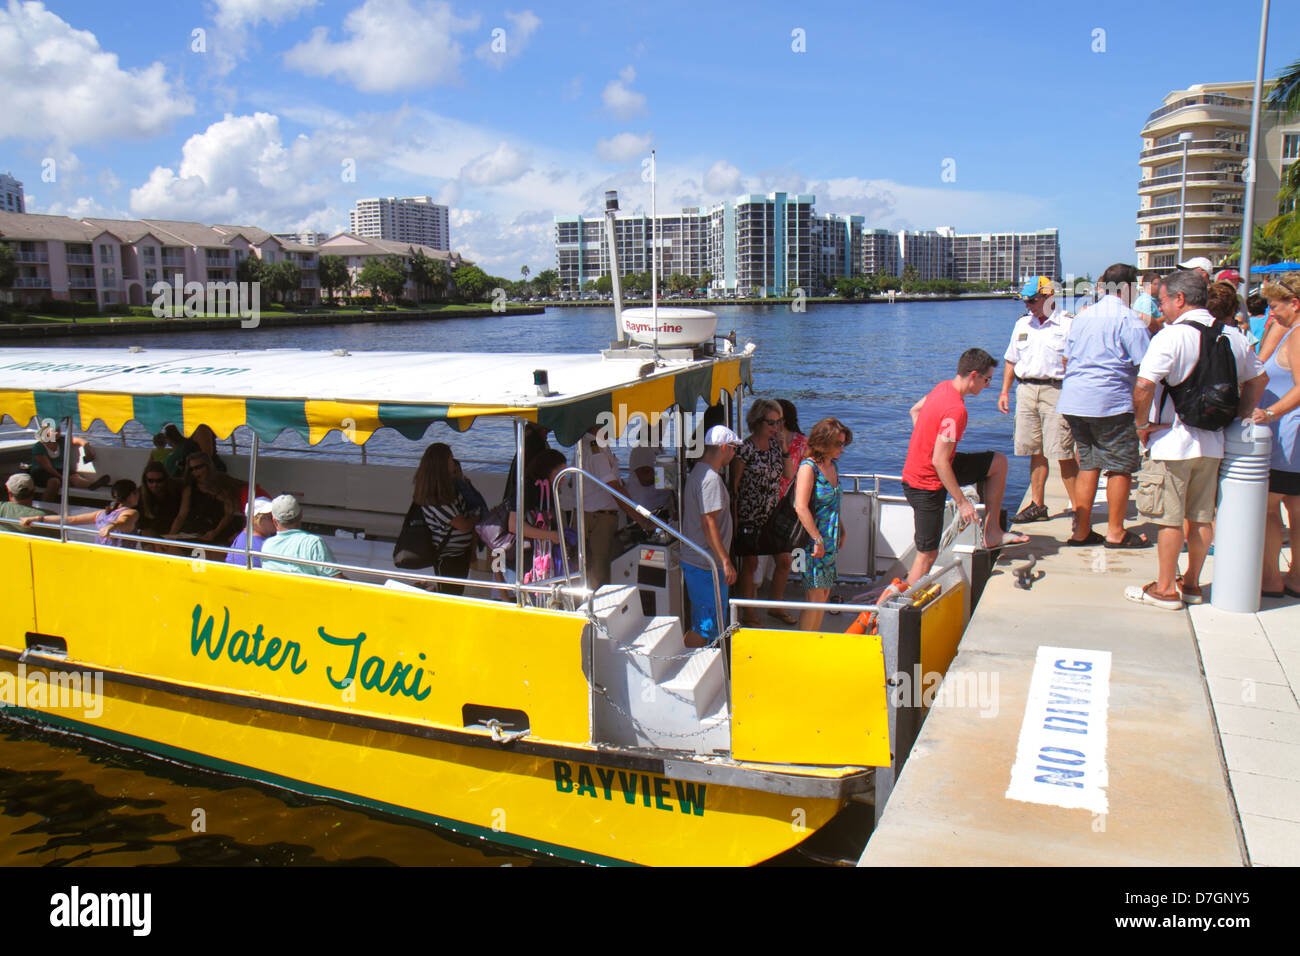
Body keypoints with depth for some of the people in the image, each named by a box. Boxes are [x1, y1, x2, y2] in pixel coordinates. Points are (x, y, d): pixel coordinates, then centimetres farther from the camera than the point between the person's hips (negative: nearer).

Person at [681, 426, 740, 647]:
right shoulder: (711, 478, -19)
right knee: (705, 627, -4)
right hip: (706, 566, -11)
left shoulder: (698, 472, 14)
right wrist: (725, 561, -22)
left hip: (693, 561, 11)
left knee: (702, 623, 18)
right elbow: (709, 523, -24)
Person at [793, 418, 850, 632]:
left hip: (830, 540, 8)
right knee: (816, 595, -6)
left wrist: (839, 533, 20)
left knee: (825, 592, 12)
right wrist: (817, 540, -22)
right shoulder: (808, 467, -15)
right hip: (812, 539, -8)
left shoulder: (833, 464, 11)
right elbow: (801, 508, -23)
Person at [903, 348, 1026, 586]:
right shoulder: (956, 410, -28)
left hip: (919, 467, 10)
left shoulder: (944, 387, 1)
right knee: (928, 555, -3)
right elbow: (939, 461, -29)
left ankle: (992, 533, 18)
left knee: (999, 462, 14)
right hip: (927, 485, -10)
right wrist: (961, 501, -21)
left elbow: (914, 411, 21)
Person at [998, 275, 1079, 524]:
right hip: (1026, 389, 5)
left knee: (1063, 454, -8)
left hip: (1056, 390, -5)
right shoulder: (1023, 324, 16)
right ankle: (1037, 505, 18)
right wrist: (1004, 391, 15)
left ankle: (1077, 506, 0)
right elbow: (1011, 359, 21)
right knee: (1036, 452, 10)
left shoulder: (1068, 324, -2)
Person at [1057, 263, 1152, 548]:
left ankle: (1081, 530, 14)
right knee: (1120, 466, 4)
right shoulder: (1129, 319, -7)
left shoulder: (1081, 316, 14)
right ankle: (1115, 532, 9)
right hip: (1111, 403, -7)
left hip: (1074, 401, 7)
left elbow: (1067, 360, 21)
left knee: (1088, 464, 13)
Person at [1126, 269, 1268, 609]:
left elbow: (1144, 387, -25)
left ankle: (1165, 589, 10)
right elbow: (1258, 379, 19)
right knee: (1201, 517, 14)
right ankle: (1192, 584, 25)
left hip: (1171, 442, -7)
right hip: (1212, 442, 7)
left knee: (1170, 519, 2)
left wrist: (1142, 423, -11)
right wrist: (1240, 417, 24)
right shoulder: (1233, 336, 7)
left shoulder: (1170, 336, -15)